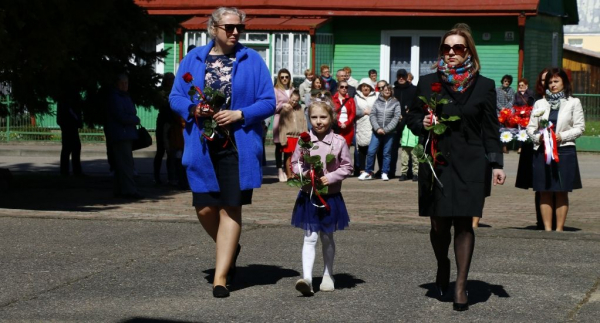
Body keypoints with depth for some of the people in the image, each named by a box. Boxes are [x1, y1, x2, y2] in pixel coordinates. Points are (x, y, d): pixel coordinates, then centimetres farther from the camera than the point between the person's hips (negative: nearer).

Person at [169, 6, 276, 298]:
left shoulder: (252, 60, 1)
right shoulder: (193, 59, 6)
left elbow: (268, 102, -1)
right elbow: (175, 97, 9)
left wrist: (239, 114, -16)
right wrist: (193, 109, -12)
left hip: (238, 146, -2)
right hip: (202, 146, 2)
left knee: (230, 208, -2)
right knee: (205, 208, 1)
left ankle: (221, 276, 4)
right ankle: (230, 249, 32)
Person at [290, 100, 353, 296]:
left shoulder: (338, 142, -4)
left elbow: (347, 166, 0)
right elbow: (295, 163, 6)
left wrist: (331, 177, -13)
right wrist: (304, 173, -13)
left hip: (330, 197, 0)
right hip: (308, 196, 0)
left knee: (327, 238, 14)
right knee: (310, 238, -6)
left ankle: (328, 276, 28)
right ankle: (306, 278, -15)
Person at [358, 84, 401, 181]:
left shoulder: (395, 103, 3)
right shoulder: (377, 101, 8)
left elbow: (396, 118, -4)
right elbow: (372, 115, 3)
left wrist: (385, 129, -11)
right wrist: (377, 128, -10)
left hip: (389, 132, -1)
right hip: (376, 131, 1)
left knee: (387, 153, 4)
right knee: (371, 151, -5)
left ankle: (384, 173, 12)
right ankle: (368, 172, 4)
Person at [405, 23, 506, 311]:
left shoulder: (483, 86, 5)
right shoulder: (427, 83, 7)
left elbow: (490, 128, 5)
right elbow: (412, 117, 14)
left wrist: (496, 164, -2)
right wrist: (422, 124, -8)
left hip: (470, 165, -1)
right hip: (436, 164, 1)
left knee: (464, 223, -4)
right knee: (439, 225, 3)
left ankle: (461, 285, 4)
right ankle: (442, 266, 33)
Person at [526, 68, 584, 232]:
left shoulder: (573, 103, 6)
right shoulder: (540, 103, 12)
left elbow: (580, 128, 2)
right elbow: (530, 127, 10)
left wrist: (562, 136, -12)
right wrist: (538, 137, -10)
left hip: (564, 151, -2)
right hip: (542, 151, 2)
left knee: (561, 192, 0)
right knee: (545, 192, 1)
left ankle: (559, 228, 4)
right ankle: (547, 228, 5)